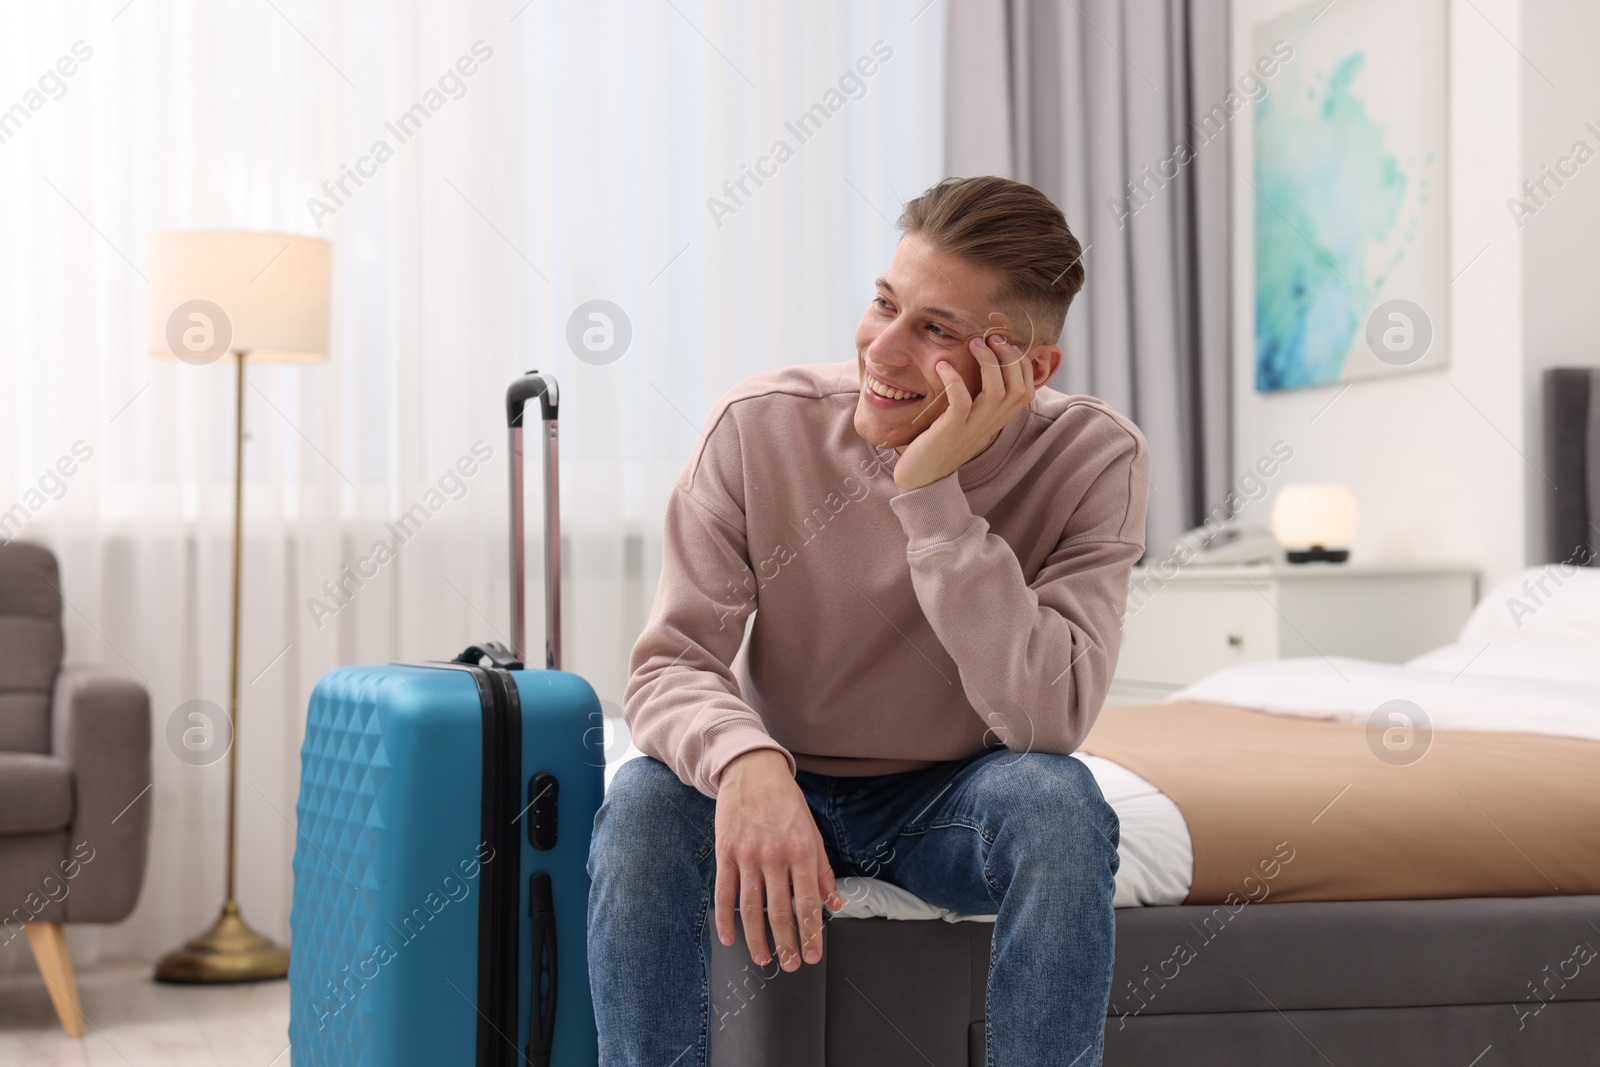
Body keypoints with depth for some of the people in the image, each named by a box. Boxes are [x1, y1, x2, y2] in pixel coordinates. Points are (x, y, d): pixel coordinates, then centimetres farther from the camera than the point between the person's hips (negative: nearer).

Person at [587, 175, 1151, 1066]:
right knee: (646, 800, -29)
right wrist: (744, 760, -42)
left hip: (955, 800, 0)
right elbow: (670, 664, -19)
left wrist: (932, 494, -34)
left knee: (1057, 800, -32)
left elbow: (1046, 719, -28)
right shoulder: (763, 424, -16)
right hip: (784, 788, 1)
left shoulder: (1094, 458, -18)